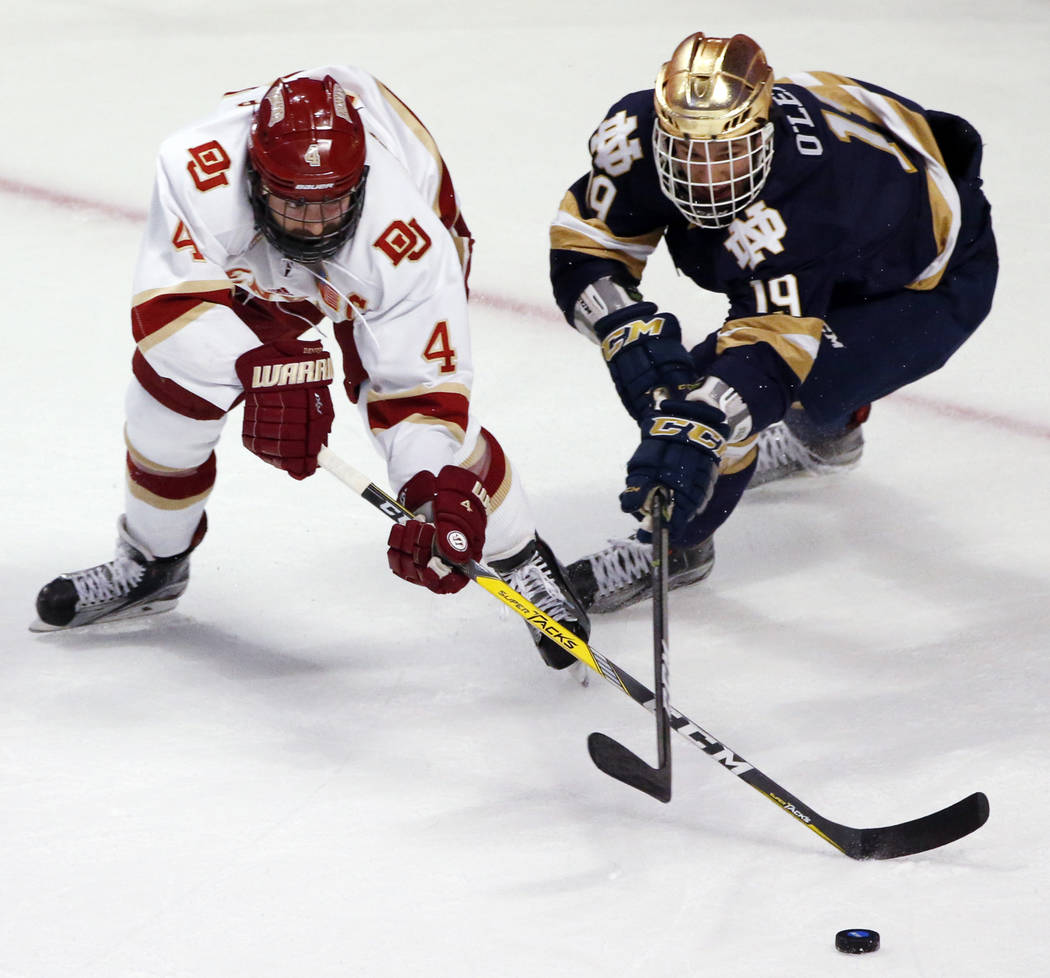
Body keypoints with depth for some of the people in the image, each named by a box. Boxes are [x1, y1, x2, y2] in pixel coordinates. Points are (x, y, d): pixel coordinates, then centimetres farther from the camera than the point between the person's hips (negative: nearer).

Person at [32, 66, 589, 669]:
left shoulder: (411, 249, -42)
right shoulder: (200, 168, -44)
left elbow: (424, 388, -37)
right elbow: (167, 302, -43)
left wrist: (436, 496, -52)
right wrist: (261, 368, -57)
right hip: (249, 263, 2)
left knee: (426, 411, -19)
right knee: (173, 378, -8)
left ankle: (521, 560, 5)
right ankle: (153, 563, 18)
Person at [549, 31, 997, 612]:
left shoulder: (794, 205, -43)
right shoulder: (636, 134, -24)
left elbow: (772, 341, -47)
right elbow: (583, 245, -17)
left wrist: (695, 431, -61)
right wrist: (628, 330, -35)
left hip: (931, 287, -8)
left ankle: (675, 545, -5)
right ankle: (828, 436, 55)